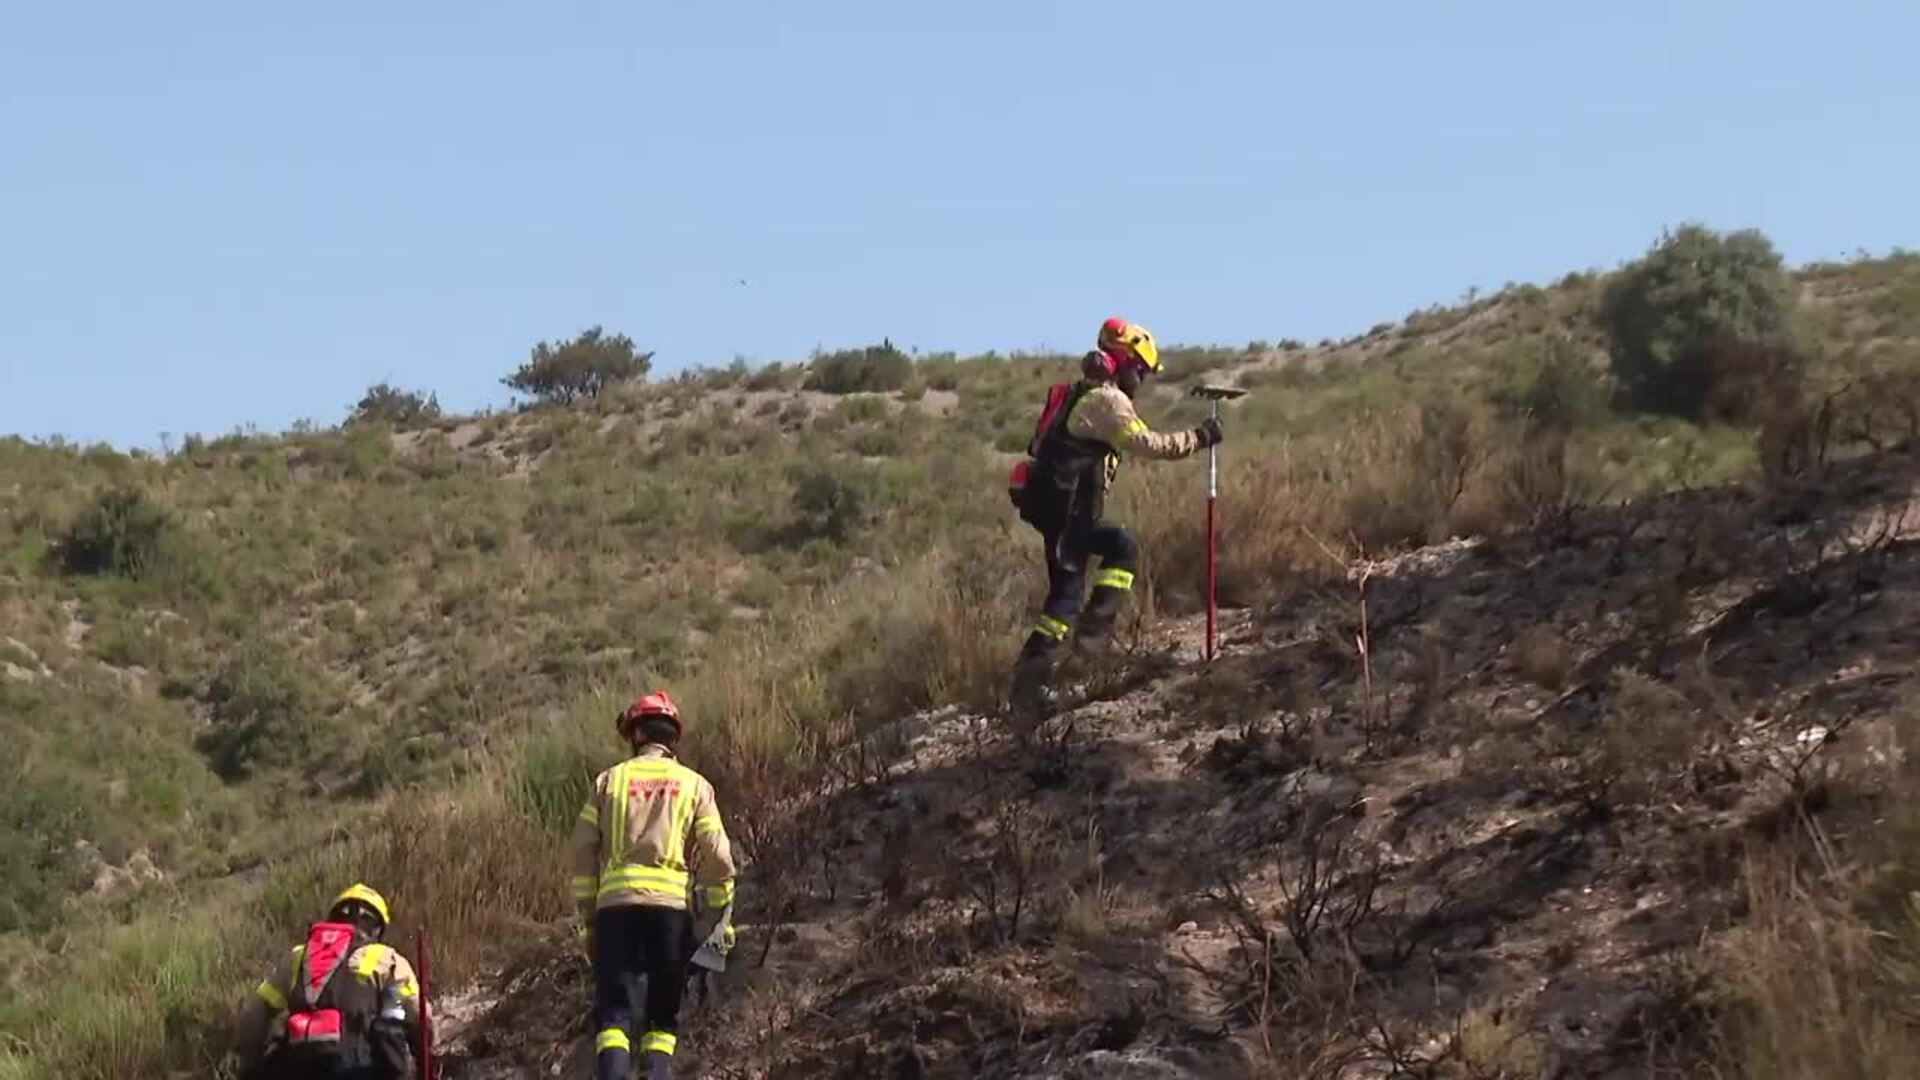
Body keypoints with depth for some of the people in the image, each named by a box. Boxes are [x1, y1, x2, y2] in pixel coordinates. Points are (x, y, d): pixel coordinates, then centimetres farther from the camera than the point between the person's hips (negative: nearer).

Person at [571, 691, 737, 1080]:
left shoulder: (611, 779, 12)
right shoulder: (694, 785, 11)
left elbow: (583, 852, 8)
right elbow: (718, 859, 2)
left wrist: (587, 917, 13)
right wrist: (720, 917, 11)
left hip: (615, 903, 0)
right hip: (672, 904, 0)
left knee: (613, 1015, 0)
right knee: (664, 1017, 10)